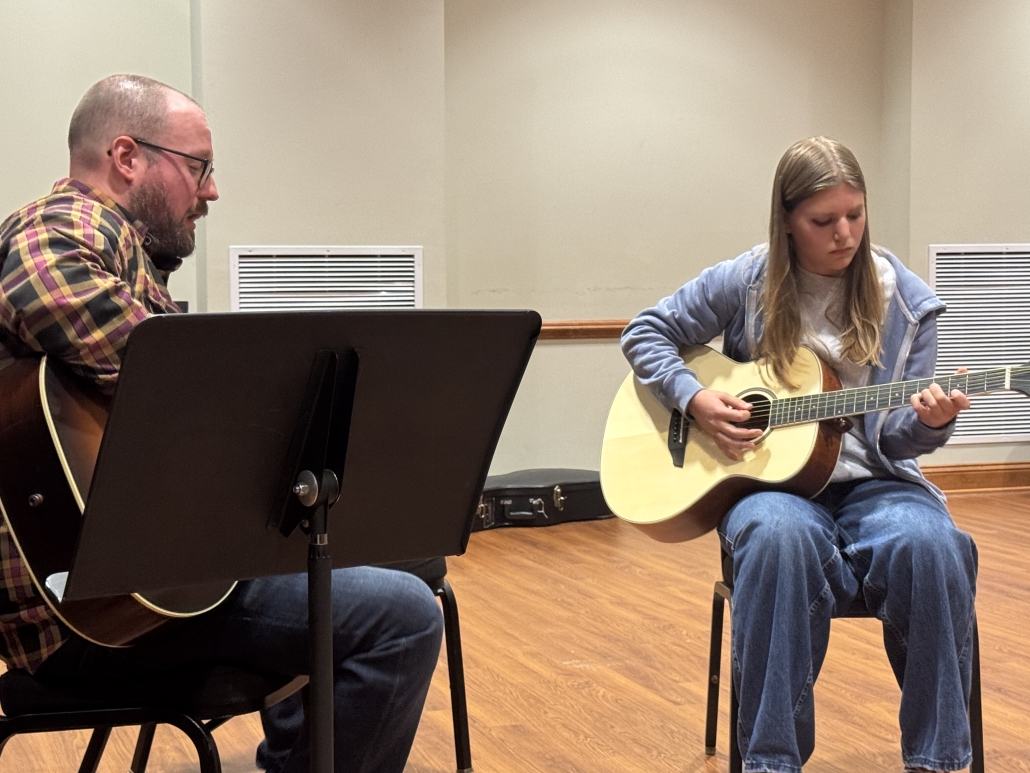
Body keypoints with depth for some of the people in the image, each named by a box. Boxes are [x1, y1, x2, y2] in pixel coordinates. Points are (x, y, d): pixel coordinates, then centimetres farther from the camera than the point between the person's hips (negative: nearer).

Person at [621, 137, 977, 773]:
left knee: (930, 544, -33)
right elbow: (646, 333, 9)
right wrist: (695, 398, -8)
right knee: (782, 537, -38)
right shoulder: (745, 283, 1)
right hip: (771, 479, -1)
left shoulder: (906, 302, 3)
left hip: (870, 481, 1)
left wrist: (928, 422, -22)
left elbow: (897, 437, 1)